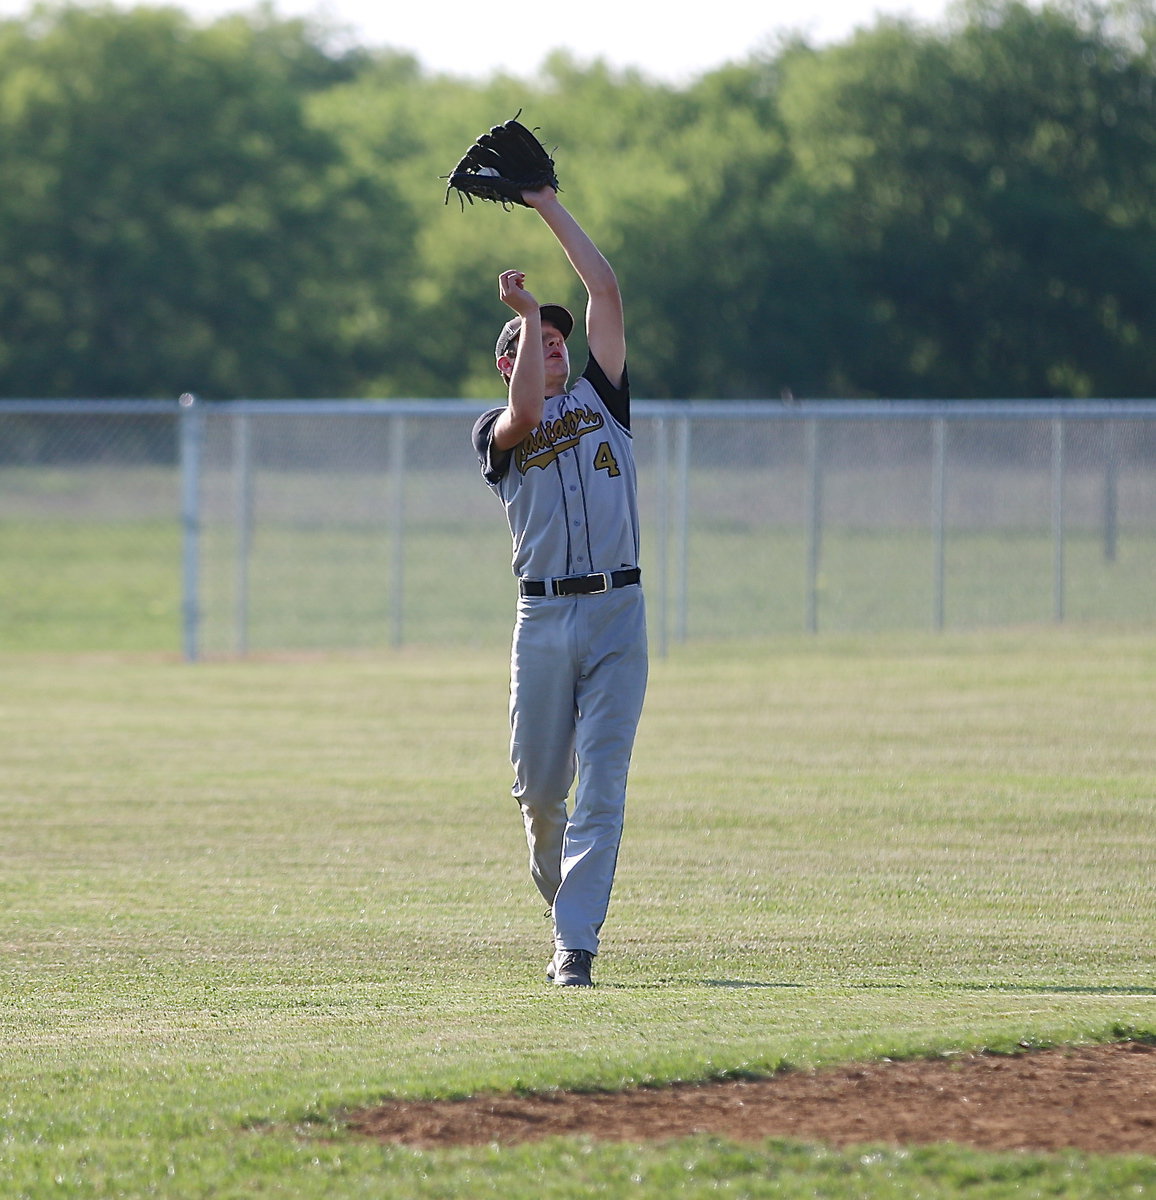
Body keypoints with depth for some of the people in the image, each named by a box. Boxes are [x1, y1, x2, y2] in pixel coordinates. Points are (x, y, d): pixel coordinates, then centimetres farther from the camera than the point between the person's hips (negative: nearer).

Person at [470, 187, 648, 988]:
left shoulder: (599, 396, 17)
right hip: (543, 619, 0)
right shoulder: (498, 431, 11)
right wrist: (526, 312, -6)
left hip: (618, 613, 0)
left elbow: (607, 291, 11)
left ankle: (577, 944, -11)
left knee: (601, 786, -9)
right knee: (540, 787, 4)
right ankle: (566, 904, 29)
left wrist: (549, 207, 13)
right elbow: (526, 413, -13)